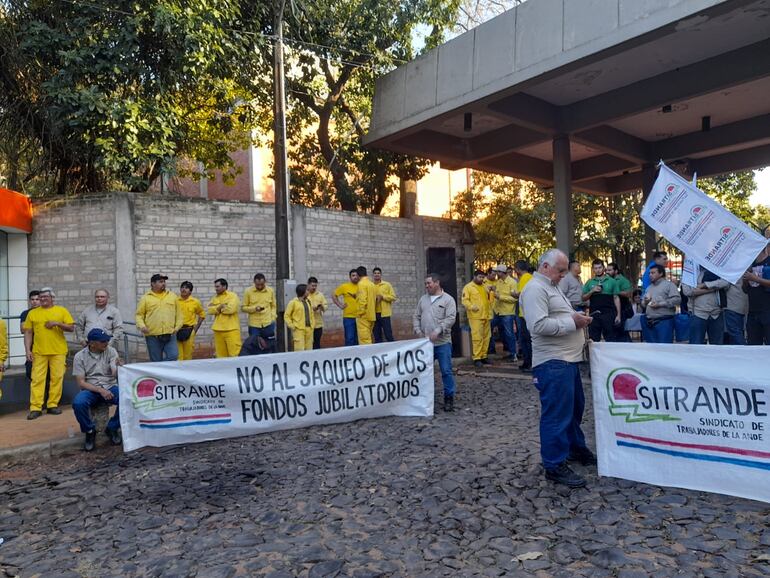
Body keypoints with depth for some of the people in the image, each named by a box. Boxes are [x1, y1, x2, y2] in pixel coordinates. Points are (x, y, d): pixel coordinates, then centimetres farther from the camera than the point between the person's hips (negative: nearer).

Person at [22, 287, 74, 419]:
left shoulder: (62, 311, 6)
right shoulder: (32, 313, 9)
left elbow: (71, 328, 3)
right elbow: (28, 333, 7)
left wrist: (58, 323, -13)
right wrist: (28, 350, -2)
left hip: (58, 351, 0)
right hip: (39, 352, 0)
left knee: (57, 378, 2)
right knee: (37, 379, -2)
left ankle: (53, 405, 11)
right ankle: (35, 408, 0)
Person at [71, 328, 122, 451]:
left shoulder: (111, 351, -1)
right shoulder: (80, 356, -3)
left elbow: (115, 374, -13)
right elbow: (81, 382, -7)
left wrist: (118, 367, -37)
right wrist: (100, 390, -22)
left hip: (110, 387, 1)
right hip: (91, 389, -1)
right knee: (78, 403, -34)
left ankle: (112, 428, -4)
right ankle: (90, 431, -5)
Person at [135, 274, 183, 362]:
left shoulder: (173, 296, 12)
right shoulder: (145, 298, 5)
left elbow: (178, 313, 14)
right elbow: (139, 315, 4)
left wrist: (177, 327, 4)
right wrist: (141, 326, -13)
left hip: (170, 335, 1)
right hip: (153, 336, -1)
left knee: (173, 356, -11)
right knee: (156, 361, 5)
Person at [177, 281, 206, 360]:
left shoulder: (195, 302, 3)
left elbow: (202, 314, 14)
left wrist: (196, 328, 7)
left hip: (189, 331, 1)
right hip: (176, 331, -1)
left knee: (188, 356, 8)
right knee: (178, 356, -2)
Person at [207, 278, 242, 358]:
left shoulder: (233, 296, -3)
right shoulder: (215, 297, 15)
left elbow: (231, 309, -19)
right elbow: (210, 310, 2)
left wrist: (217, 308, -5)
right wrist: (221, 306, -12)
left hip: (231, 329, -6)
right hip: (218, 330, 6)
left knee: (235, 353, -7)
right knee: (220, 353, 9)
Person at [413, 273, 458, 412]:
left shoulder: (448, 299, -3)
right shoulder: (423, 299, 14)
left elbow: (450, 318, -12)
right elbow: (416, 316, 17)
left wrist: (438, 331, -21)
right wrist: (417, 330, 1)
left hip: (442, 342, -5)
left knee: (446, 371, -3)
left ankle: (449, 398, 9)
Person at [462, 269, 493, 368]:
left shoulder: (485, 287, 20)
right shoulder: (468, 287, -2)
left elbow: (489, 300, 26)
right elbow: (465, 300, -10)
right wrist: (471, 307, -27)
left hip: (486, 316, 7)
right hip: (475, 317, -7)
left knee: (486, 337, 9)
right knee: (477, 337, -10)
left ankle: (483, 356, 18)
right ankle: (477, 358, -5)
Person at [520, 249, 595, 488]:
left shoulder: (552, 287, 20)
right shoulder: (535, 289, -14)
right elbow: (539, 325, -25)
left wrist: (577, 318, 8)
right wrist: (572, 322, -17)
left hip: (568, 359, 11)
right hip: (553, 362, -11)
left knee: (575, 407, 22)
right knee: (556, 414, -5)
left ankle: (576, 448, 39)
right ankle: (555, 465, 4)